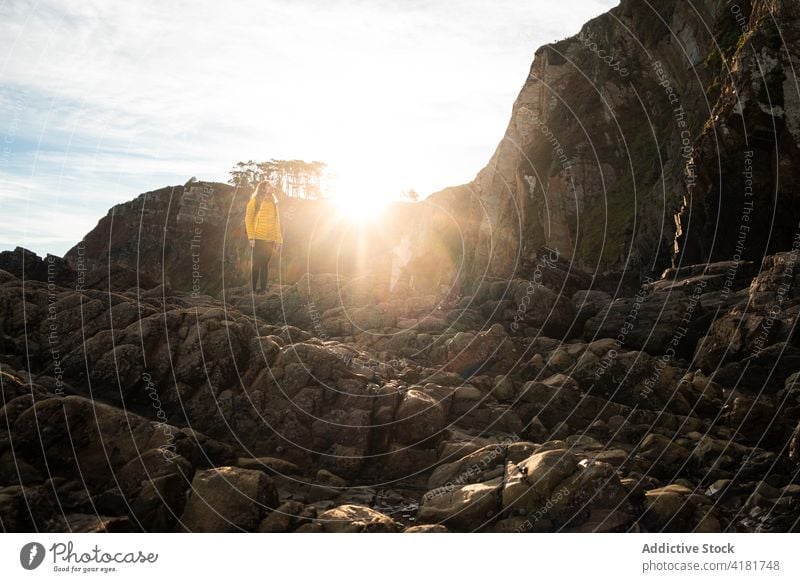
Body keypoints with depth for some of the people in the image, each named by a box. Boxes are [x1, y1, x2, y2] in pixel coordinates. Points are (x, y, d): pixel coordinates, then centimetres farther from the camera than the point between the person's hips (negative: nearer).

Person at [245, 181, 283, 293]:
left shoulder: (273, 203, 16)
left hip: (270, 240, 5)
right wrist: (251, 237, -12)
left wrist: (278, 240, 9)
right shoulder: (255, 201, 1)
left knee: (265, 264, 5)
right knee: (256, 264, -2)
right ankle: (254, 289, 2)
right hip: (258, 239, -5)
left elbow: (277, 222, 16)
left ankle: (263, 288, 8)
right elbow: (248, 219, -3)